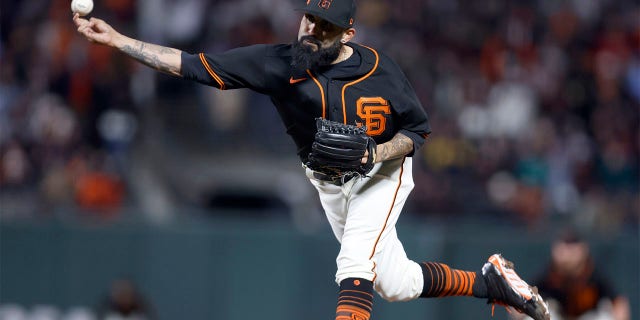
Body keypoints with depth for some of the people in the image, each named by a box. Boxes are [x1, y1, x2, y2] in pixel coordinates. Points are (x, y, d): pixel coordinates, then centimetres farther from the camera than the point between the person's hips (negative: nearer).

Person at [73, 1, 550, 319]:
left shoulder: (380, 72, -22)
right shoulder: (278, 64, -20)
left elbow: (419, 129, -8)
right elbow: (192, 65, -23)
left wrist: (376, 155, -27)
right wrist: (115, 39, -30)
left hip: (382, 173, -4)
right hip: (329, 183, 4)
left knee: (355, 265, -25)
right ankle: (488, 281, 35)